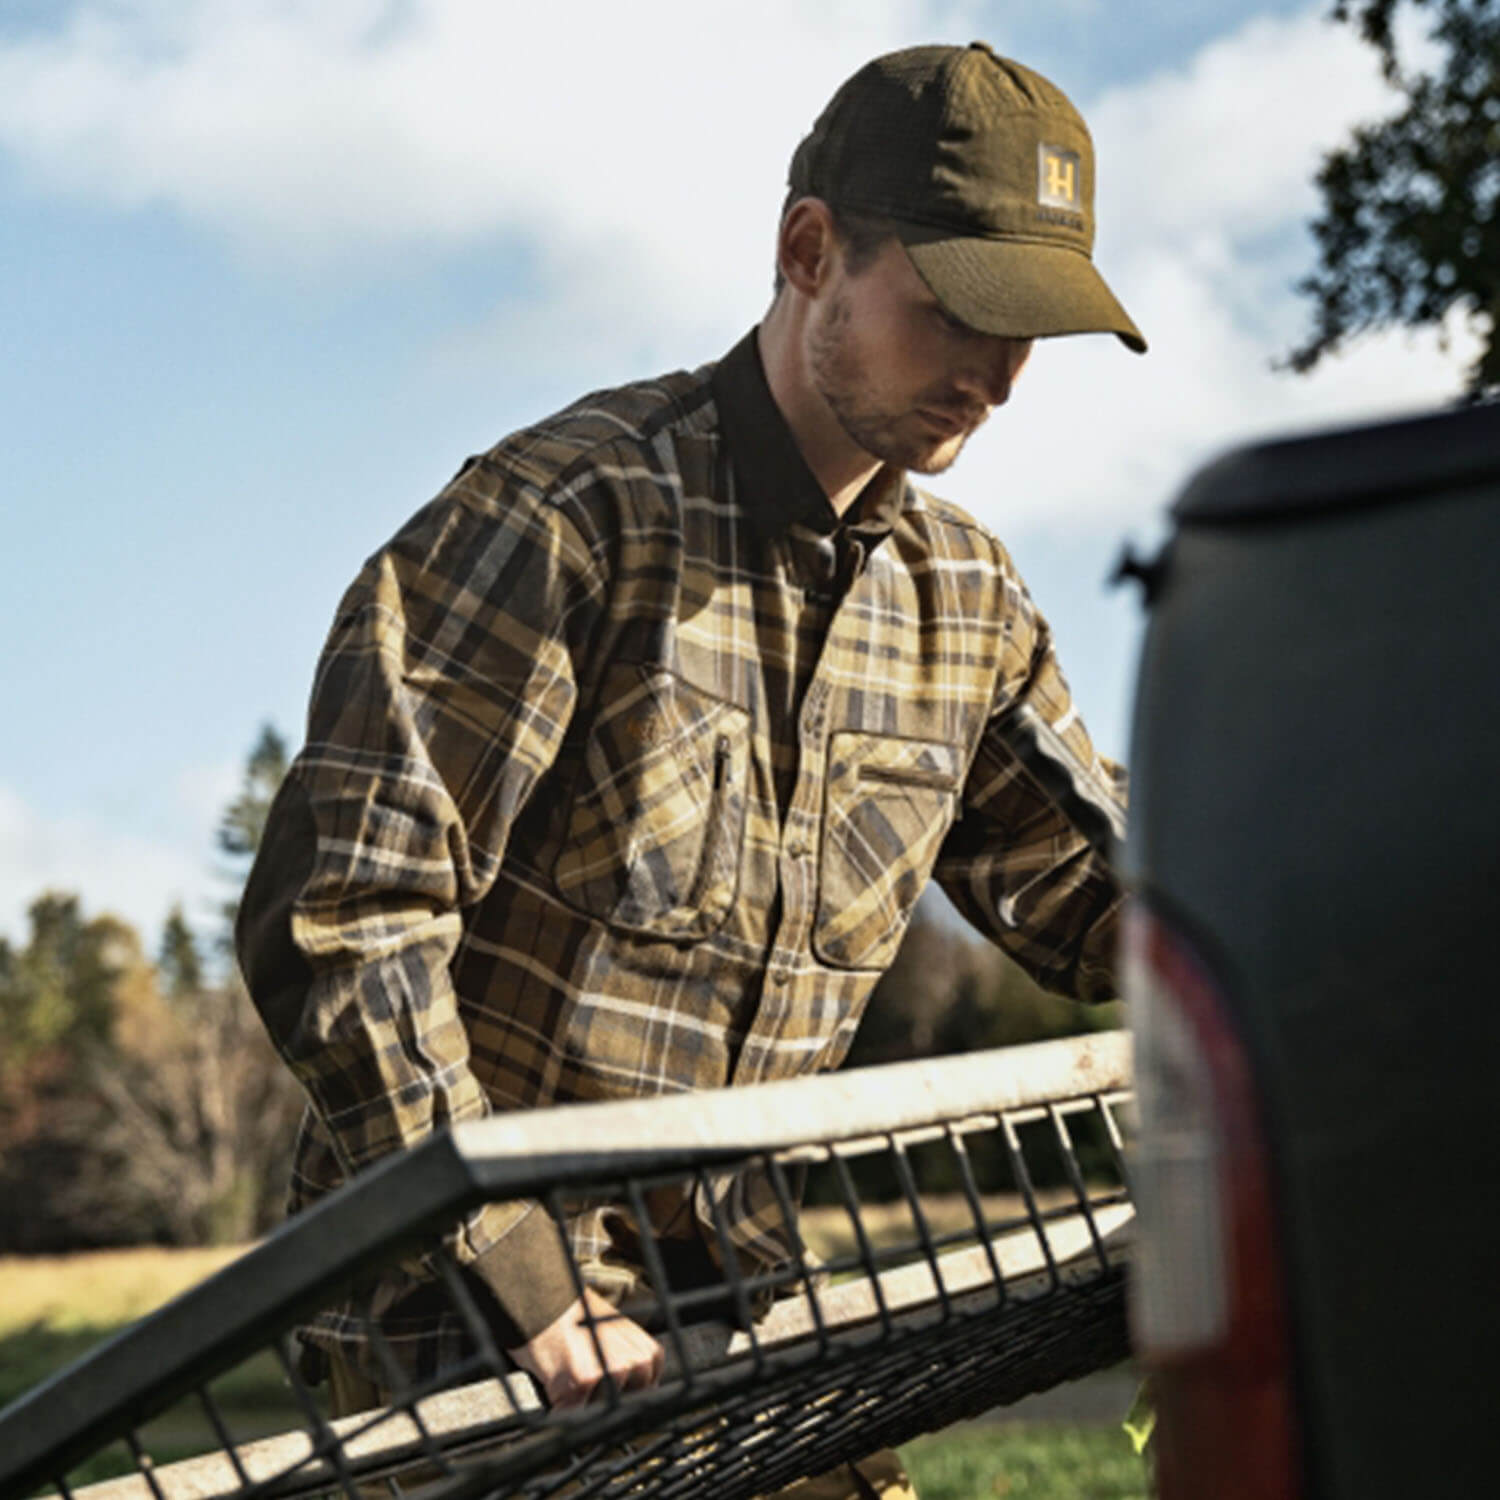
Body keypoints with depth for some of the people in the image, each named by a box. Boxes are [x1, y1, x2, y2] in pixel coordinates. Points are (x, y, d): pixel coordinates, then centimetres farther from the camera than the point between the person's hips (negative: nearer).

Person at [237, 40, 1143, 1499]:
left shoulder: (967, 598, 4)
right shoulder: (567, 512, -18)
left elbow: (1100, 894, 13)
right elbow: (339, 916, -23)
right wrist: (520, 1284, -24)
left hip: (725, 1282, 6)